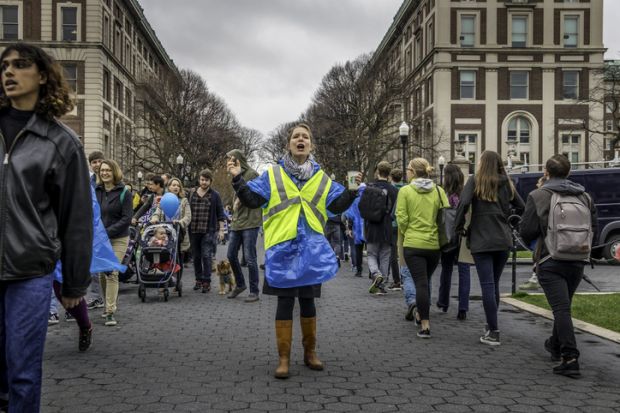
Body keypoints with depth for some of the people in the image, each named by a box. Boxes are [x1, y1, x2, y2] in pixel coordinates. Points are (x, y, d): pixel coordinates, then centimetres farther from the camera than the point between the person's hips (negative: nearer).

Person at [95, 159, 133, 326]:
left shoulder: (123, 193, -5)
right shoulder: (96, 191, 5)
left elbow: (127, 218, -10)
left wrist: (107, 232, -18)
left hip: (118, 239, -4)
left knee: (111, 273, -12)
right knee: (102, 274, 9)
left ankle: (110, 312, -8)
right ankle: (108, 305, 28)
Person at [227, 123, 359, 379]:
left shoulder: (321, 178, 9)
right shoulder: (272, 174, 3)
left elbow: (337, 206, 5)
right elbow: (252, 200, -2)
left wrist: (352, 191, -9)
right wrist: (237, 179, -12)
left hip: (311, 248, 2)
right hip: (283, 247, -2)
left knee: (307, 300, 11)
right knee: (285, 301, 0)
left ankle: (310, 352, 27)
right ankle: (284, 358, 9)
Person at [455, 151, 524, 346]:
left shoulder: (475, 181, -5)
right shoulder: (506, 183, 8)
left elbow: (463, 203, -17)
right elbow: (520, 206, 12)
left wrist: (459, 227, -5)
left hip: (481, 240, -4)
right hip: (503, 240, 4)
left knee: (487, 285, -3)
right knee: (494, 283, 16)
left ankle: (493, 332, -3)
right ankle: (491, 325, 25)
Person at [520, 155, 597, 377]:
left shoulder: (538, 196, -8)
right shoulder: (584, 196, 7)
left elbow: (527, 232, -10)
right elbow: (593, 228, 10)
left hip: (550, 262, -5)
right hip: (577, 262, 5)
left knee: (561, 308, -8)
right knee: (563, 306, 20)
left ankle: (570, 358, -16)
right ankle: (556, 346, 38)